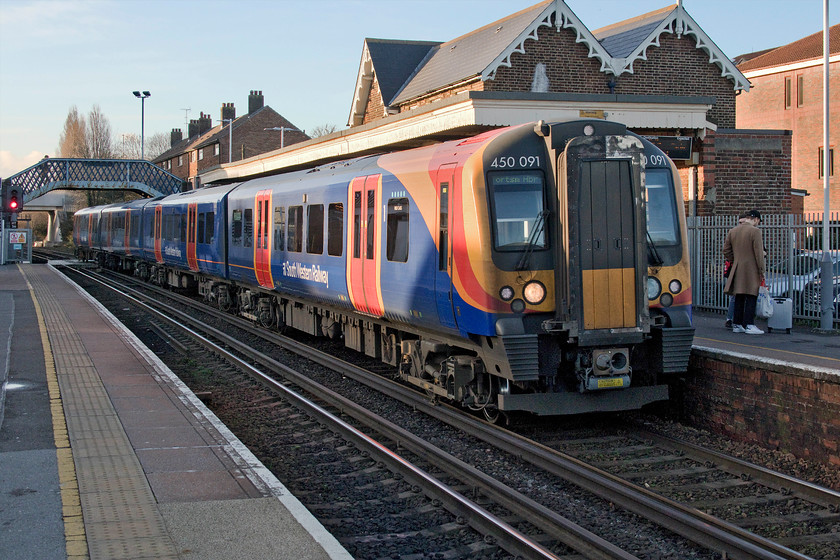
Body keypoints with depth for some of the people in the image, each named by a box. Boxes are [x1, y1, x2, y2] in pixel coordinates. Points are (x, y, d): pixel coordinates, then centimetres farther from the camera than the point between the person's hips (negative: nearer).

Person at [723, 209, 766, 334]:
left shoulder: (732, 231, 9)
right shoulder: (755, 231, -10)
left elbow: (726, 251, 12)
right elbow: (759, 253, -12)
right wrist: (761, 271, -7)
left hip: (737, 271, 6)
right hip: (751, 271, -6)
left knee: (739, 298, 11)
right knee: (751, 298, -3)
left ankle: (737, 325, 13)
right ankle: (749, 325, -5)